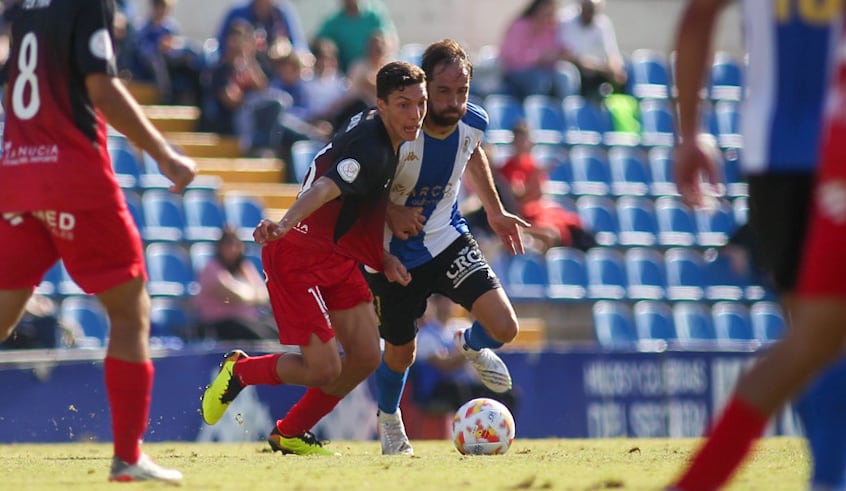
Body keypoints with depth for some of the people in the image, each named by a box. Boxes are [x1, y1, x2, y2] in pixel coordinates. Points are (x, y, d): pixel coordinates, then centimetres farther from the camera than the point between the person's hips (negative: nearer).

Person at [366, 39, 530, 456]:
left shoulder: (473, 122, -14)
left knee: (504, 329, -13)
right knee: (400, 355, 12)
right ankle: (388, 420, 47)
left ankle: (472, 345, 26)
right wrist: (389, 212, -28)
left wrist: (494, 211, 15)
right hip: (392, 253, -3)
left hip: (446, 239, 3)